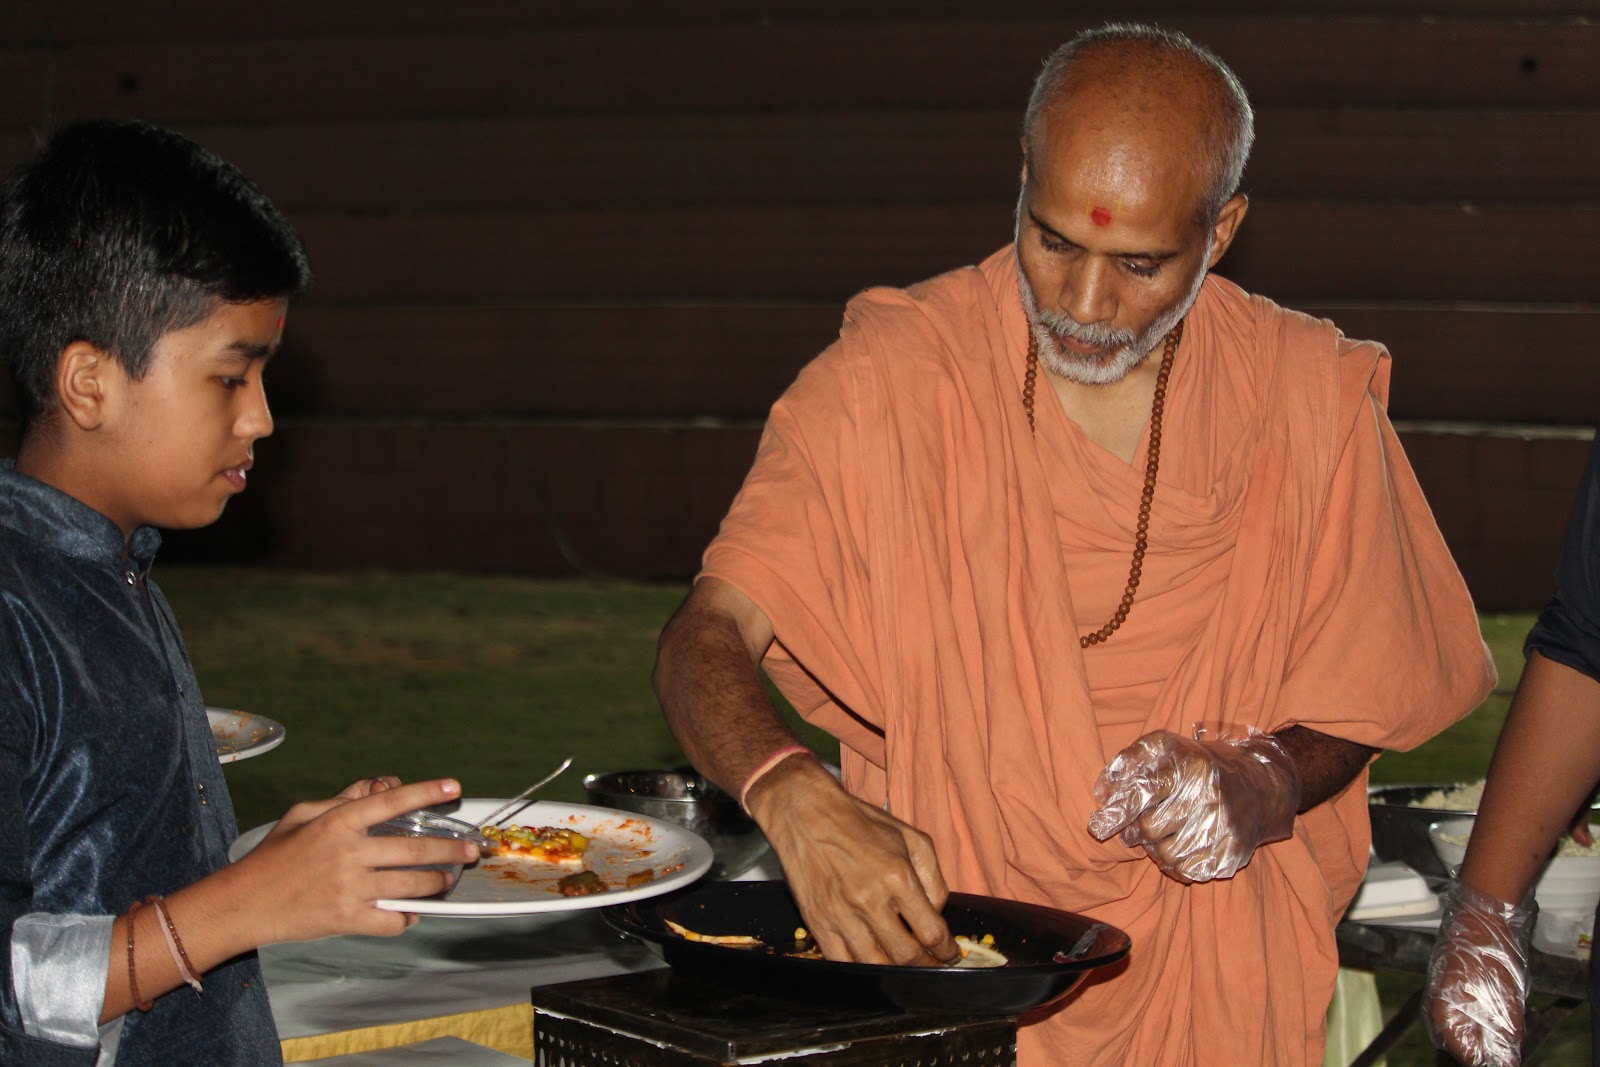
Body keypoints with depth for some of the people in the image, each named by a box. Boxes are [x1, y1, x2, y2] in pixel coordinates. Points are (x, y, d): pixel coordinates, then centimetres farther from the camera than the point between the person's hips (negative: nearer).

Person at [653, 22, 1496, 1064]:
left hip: (1210, 922, 2)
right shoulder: (890, 377, -3)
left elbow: (1355, 703, 13)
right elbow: (706, 638, -9)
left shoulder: (1308, 394, 3)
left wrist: (1261, 782, -9)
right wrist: (798, 802, -29)